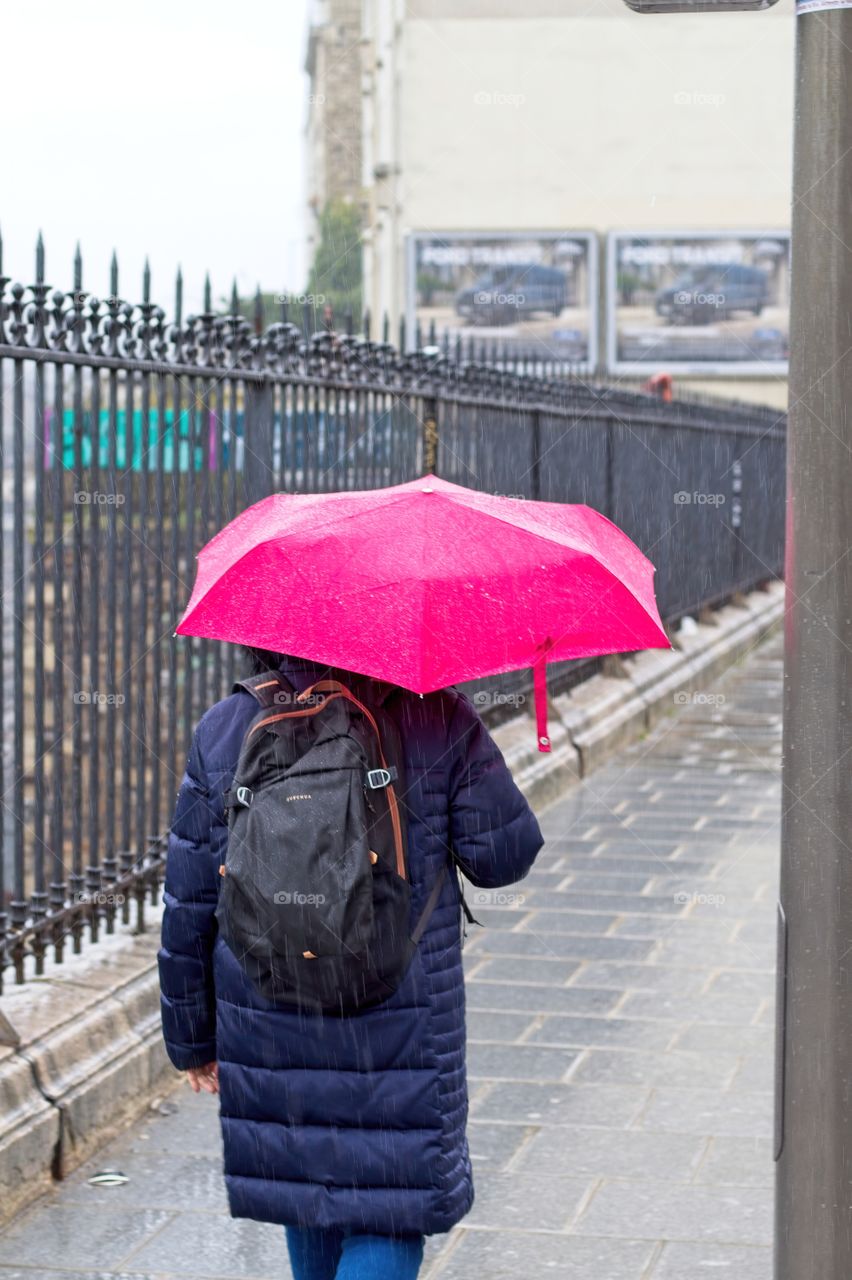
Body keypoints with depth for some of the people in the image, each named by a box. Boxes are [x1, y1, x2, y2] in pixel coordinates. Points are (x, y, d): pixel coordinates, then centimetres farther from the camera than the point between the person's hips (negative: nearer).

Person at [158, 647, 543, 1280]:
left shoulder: (222, 733, -4)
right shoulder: (438, 721, -11)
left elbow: (188, 909, 0)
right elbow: (506, 855, -6)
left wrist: (192, 1038, 11)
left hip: (269, 1033, 3)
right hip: (399, 1031, -3)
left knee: (305, 1179, 23)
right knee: (391, 1207, 8)